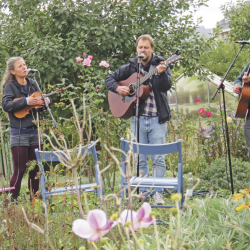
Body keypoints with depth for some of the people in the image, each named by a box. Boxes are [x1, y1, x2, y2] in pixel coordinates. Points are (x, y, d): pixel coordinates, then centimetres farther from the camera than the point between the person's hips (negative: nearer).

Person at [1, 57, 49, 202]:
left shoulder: (33, 84, 11)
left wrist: (45, 101, -5)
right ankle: (12, 200, 3)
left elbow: (39, 99, 18)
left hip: (35, 131, 5)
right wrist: (26, 101, -26)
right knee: (20, 170, -6)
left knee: (35, 169, 9)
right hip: (19, 133, -5)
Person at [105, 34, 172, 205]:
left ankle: (158, 193, -1)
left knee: (159, 158, -5)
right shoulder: (130, 67, 10)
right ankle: (144, 192, 14)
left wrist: (161, 74, -32)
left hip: (157, 118, -3)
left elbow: (167, 86, -13)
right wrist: (118, 88, -4)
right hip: (138, 118, 3)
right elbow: (110, 79, 16)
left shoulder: (160, 65, 2)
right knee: (140, 158, 6)